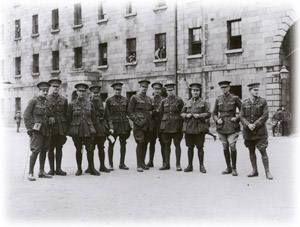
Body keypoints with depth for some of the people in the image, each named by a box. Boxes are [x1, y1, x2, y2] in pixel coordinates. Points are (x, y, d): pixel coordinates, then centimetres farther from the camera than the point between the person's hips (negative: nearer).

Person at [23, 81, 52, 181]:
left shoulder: (47, 102, 14)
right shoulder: (33, 101, -4)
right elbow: (26, 115, -6)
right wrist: (29, 128, -11)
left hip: (46, 130, 7)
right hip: (37, 130, -7)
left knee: (44, 150, 9)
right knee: (35, 151, -11)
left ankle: (41, 172, 17)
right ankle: (30, 173, -8)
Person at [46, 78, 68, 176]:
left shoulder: (64, 100, 11)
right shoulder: (46, 99, 4)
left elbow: (66, 114, 11)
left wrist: (66, 128, 6)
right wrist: (49, 118, -11)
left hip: (61, 128, 2)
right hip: (50, 127, -2)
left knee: (59, 148, 6)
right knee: (51, 148, 2)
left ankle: (58, 169, 11)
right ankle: (51, 169, 9)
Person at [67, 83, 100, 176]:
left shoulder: (90, 104, 7)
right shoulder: (72, 104, 1)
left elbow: (93, 118, 12)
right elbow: (69, 118, 4)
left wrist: (91, 128, 8)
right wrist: (70, 130, 2)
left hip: (88, 130, 1)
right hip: (76, 131, -1)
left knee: (90, 149, -1)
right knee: (78, 150, 6)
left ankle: (91, 168, 10)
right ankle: (79, 169, 16)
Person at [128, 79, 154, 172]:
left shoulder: (149, 99, 16)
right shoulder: (134, 98, -1)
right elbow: (130, 112, -5)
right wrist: (136, 121, -13)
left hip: (148, 125, 6)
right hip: (139, 125, -6)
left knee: (145, 144, 9)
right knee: (140, 143, -9)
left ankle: (143, 163, 19)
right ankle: (139, 165, -5)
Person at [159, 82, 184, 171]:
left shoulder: (179, 100, 2)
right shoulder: (164, 101, 10)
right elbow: (160, 113, 15)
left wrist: (180, 124, -1)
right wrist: (164, 121, 8)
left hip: (176, 126, -3)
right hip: (166, 126, 3)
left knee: (177, 145, 0)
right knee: (166, 145, 6)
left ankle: (178, 165, 4)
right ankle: (166, 164, 14)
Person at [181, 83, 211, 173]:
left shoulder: (203, 103, 5)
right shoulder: (187, 103, 13)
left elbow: (208, 114, -1)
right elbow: (182, 113, 15)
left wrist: (199, 115, -15)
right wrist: (186, 115, -5)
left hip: (200, 128, -3)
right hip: (189, 127, 3)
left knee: (200, 147, 0)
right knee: (190, 147, 7)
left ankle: (201, 166, 10)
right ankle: (190, 165, 16)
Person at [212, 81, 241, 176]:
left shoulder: (234, 98, 0)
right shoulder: (218, 99, 9)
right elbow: (214, 113, 15)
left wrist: (237, 118, -8)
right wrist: (217, 120, -2)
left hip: (232, 126, -3)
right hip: (222, 126, 3)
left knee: (232, 147, -9)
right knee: (225, 147, 8)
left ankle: (234, 168, 3)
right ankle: (228, 168, 18)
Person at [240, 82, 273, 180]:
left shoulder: (263, 101, -1)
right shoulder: (244, 103, 5)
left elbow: (265, 116, -7)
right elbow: (242, 117, 2)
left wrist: (255, 124, -15)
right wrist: (248, 125, -15)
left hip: (260, 131, -3)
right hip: (248, 131, 3)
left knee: (263, 151, -5)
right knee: (251, 151, 9)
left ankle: (267, 172, 2)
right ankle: (254, 171, 20)